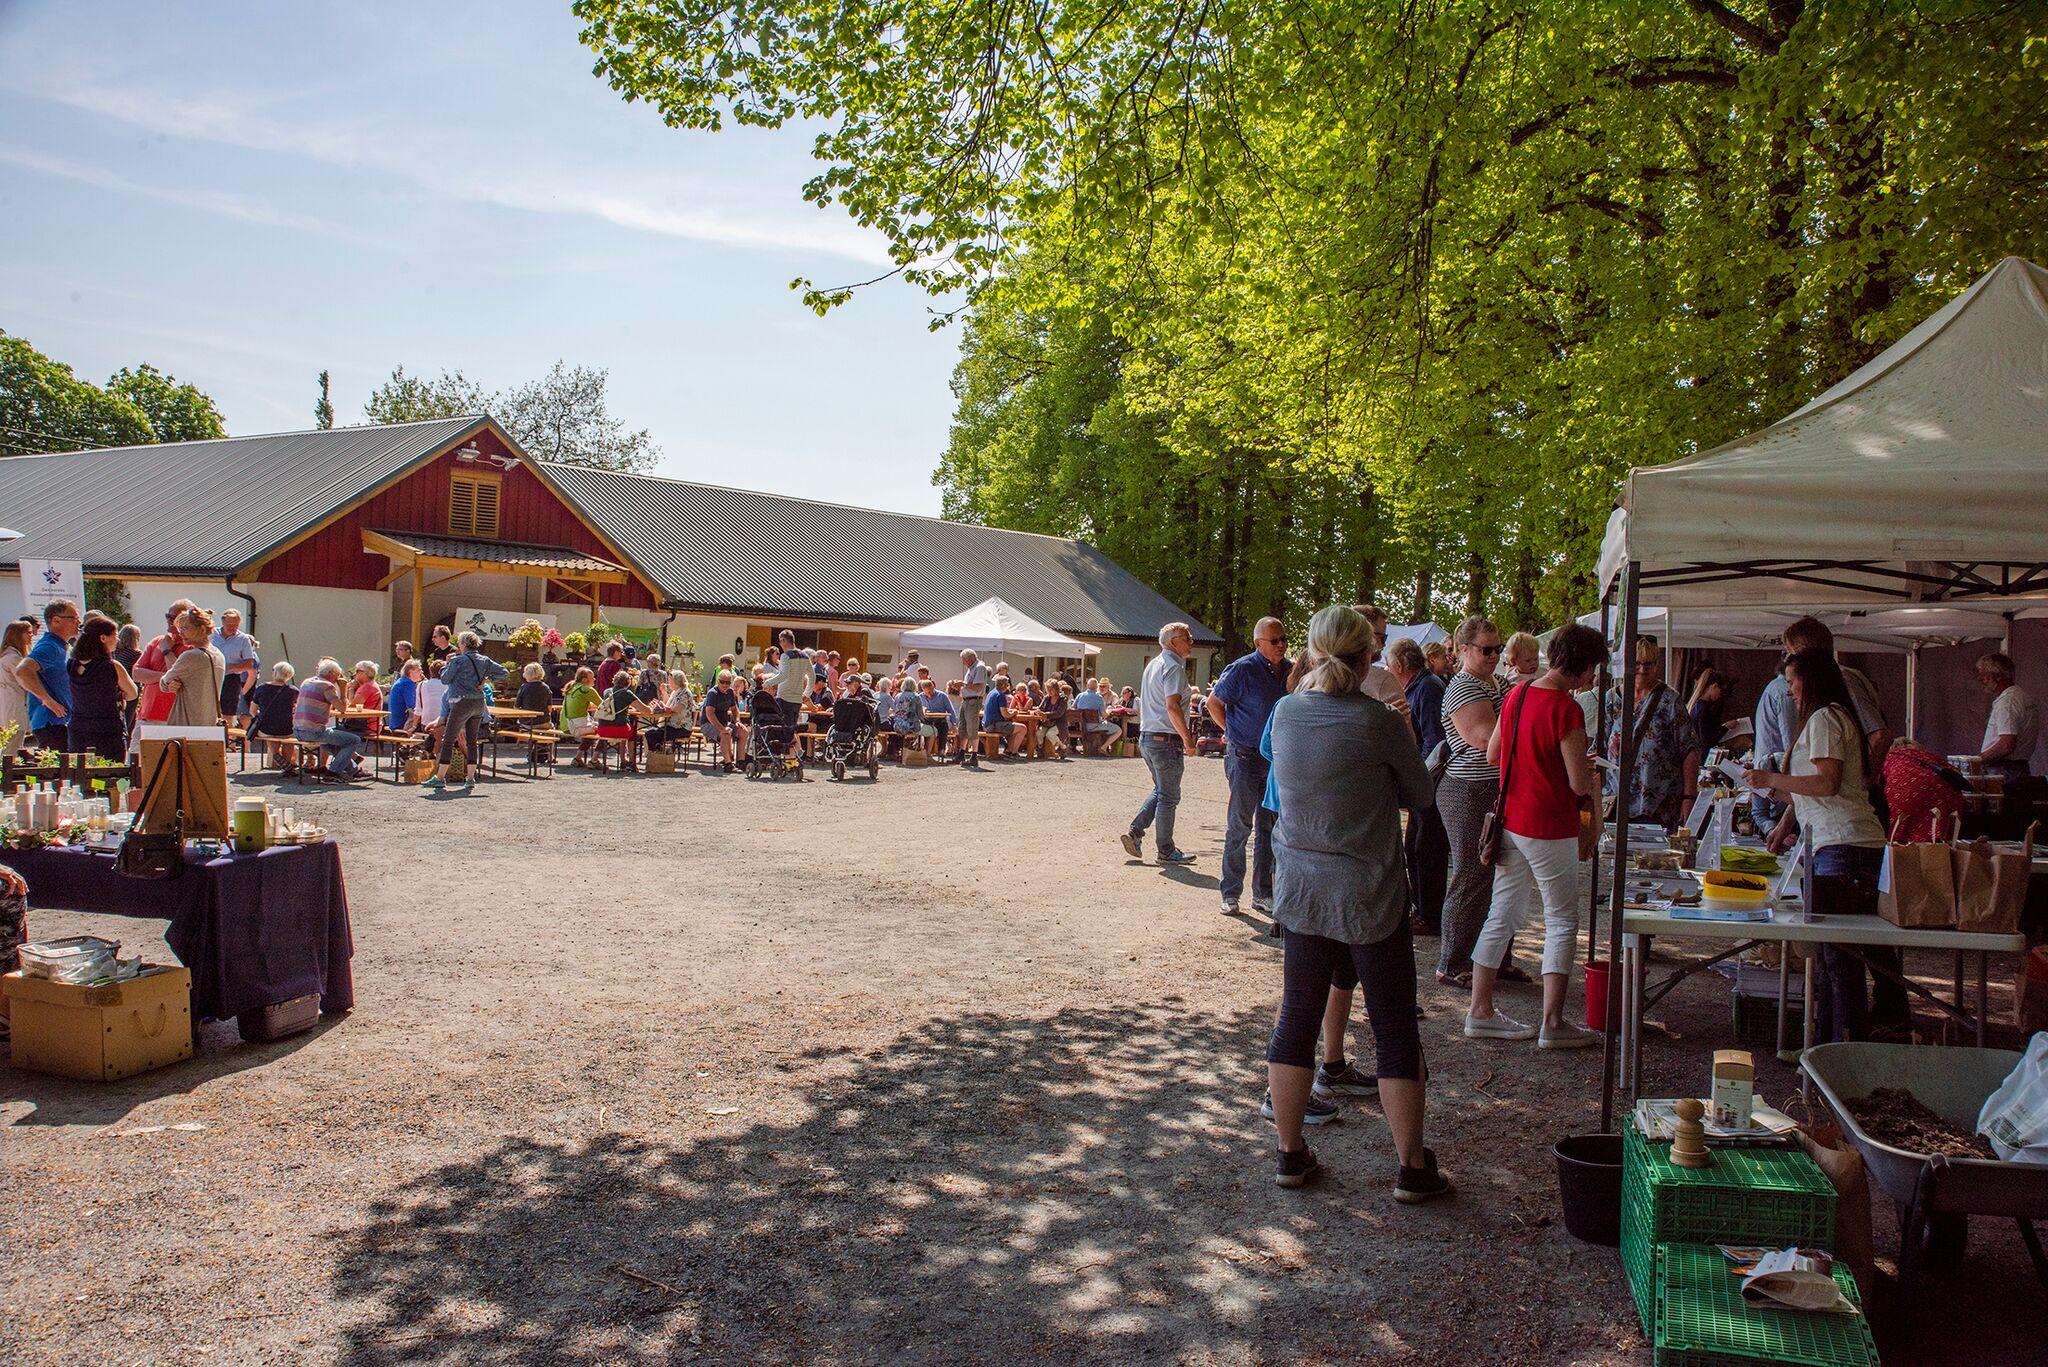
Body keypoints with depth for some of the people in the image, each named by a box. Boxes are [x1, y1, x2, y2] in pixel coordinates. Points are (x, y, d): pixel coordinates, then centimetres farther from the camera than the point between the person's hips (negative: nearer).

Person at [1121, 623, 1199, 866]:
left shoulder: (1153, 664, 16)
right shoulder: (1173, 666, -15)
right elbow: (1172, 705, -24)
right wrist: (1187, 739, -20)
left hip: (1146, 736, 9)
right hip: (1166, 739, -9)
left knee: (1160, 790, 20)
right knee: (1169, 796, 0)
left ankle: (1135, 832, 11)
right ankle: (1166, 851, 8)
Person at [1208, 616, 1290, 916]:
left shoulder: (1291, 670, 5)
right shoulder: (1242, 669, -12)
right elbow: (1214, 703, -3)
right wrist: (1232, 732, 0)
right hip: (1245, 757, -6)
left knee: (1269, 828, 11)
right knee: (1239, 826, -1)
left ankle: (1262, 894, 20)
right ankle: (1231, 893, 8)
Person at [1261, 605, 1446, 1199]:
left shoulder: (1285, 712, -3)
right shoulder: (1378, 721, -16)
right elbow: (1420, 796, -3)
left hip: (1300, 890, 4)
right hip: (1369, 896, -4)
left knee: (1296, 1017, 13)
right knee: (1395, 1029, 8)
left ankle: (1290, 1153, 22)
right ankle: (1412, 1168, 17)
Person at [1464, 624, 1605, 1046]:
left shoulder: (1516, 695, 6)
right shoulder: (1566, 709, -19)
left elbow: (1492, 755, 16)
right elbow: (1579, 784, -18)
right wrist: (1595, 780, 5)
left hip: (1510, 820, 8)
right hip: (1549, 828, -7)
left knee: (1502, 917, 13)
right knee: (1561, 922, 5)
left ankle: (1480, 1012, 17)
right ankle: (1553, 1023, 7)